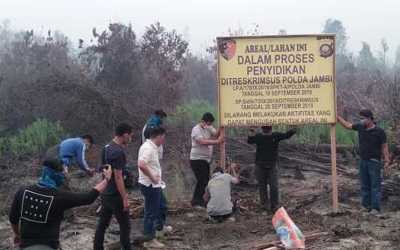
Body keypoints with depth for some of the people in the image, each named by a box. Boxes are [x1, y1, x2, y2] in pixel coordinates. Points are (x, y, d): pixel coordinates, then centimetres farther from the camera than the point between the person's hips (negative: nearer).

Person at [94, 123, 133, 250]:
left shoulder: (106, 148, 7)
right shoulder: (118, 152, -22)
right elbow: (118, 177, -23)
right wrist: (125, 198, -20)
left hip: (105, 193, 9)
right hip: (115, 195, -9)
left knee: (102, 224, 14)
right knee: (125, 225, 3)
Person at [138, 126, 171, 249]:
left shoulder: (152, 147, 9)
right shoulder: (148, 148, -23)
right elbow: (141, 165, -37)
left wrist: (157, 176, 12)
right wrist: (152, 178, -26)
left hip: (155, 185, 10)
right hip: (150, 185, -10)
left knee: (162, 205, 27)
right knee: (151, 212, 0)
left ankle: (160, 226, 50)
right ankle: (149, 239, 10)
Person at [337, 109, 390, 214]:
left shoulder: (379, 131, -12)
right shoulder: (360, 127, 1)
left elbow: (384, 147, -8)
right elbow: (347, 125, 16)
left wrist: (387, 161, -13)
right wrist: (337, 117, 13)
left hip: (374, 162, -5)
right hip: (363, 161, 5)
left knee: (375, 185, -2)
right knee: (365, 185, 8)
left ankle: (375, 208, 0)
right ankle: (366, 206, 14)